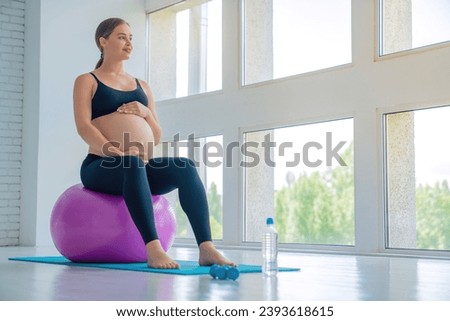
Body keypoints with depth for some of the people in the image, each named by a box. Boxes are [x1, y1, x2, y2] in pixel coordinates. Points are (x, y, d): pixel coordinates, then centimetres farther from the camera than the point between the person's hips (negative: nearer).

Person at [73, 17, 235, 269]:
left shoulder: (142, 86, 24)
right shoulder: (87, 81, 9)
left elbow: (157, 137, 20)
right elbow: (84, 127, -7)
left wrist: (146, 113, -2)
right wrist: (119, 153, -23)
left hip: (140, 165, 5)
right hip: (102, 167, -4)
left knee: (185, 167, -26)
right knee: (133, 165, -40)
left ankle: (206, 248, -38)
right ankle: (153, 248, -49)